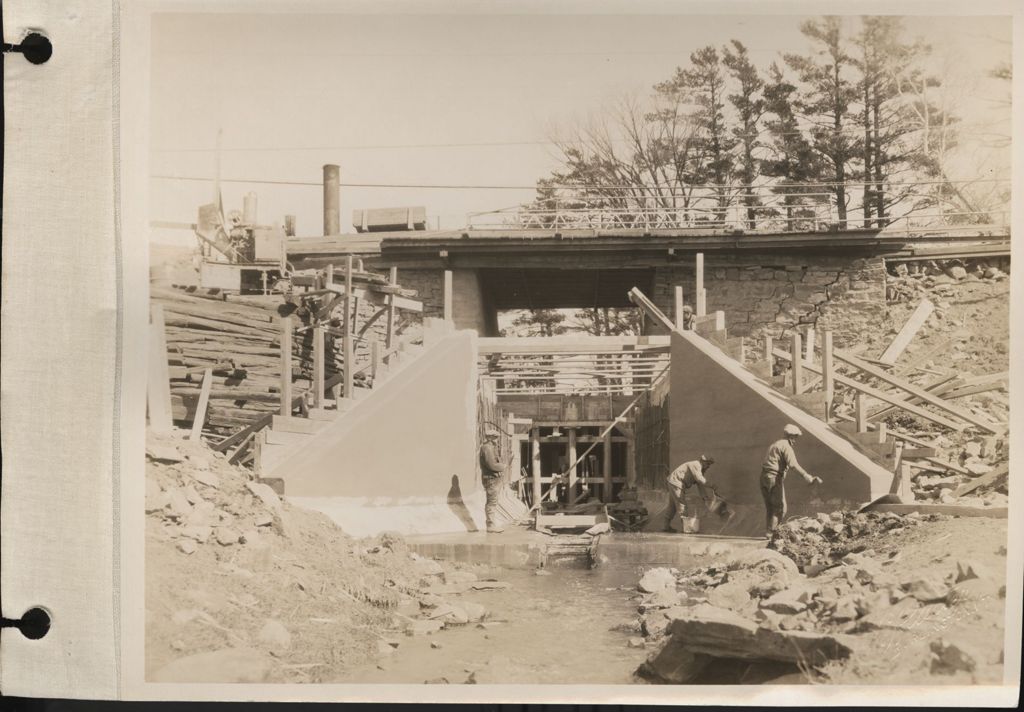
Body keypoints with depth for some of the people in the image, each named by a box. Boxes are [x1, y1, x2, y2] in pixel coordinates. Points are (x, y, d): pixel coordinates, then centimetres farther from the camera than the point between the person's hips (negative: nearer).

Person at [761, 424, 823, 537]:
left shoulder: (775, 444, 22)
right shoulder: (786, 446, -8)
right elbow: (793, 465, -22)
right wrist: (807, 477, -28)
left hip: (764, 477, 9)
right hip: (775, 478, -9)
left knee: (769, 507, 14)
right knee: (780, 508, -2)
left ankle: (769, 532, 13)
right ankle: (771, 532, -7)